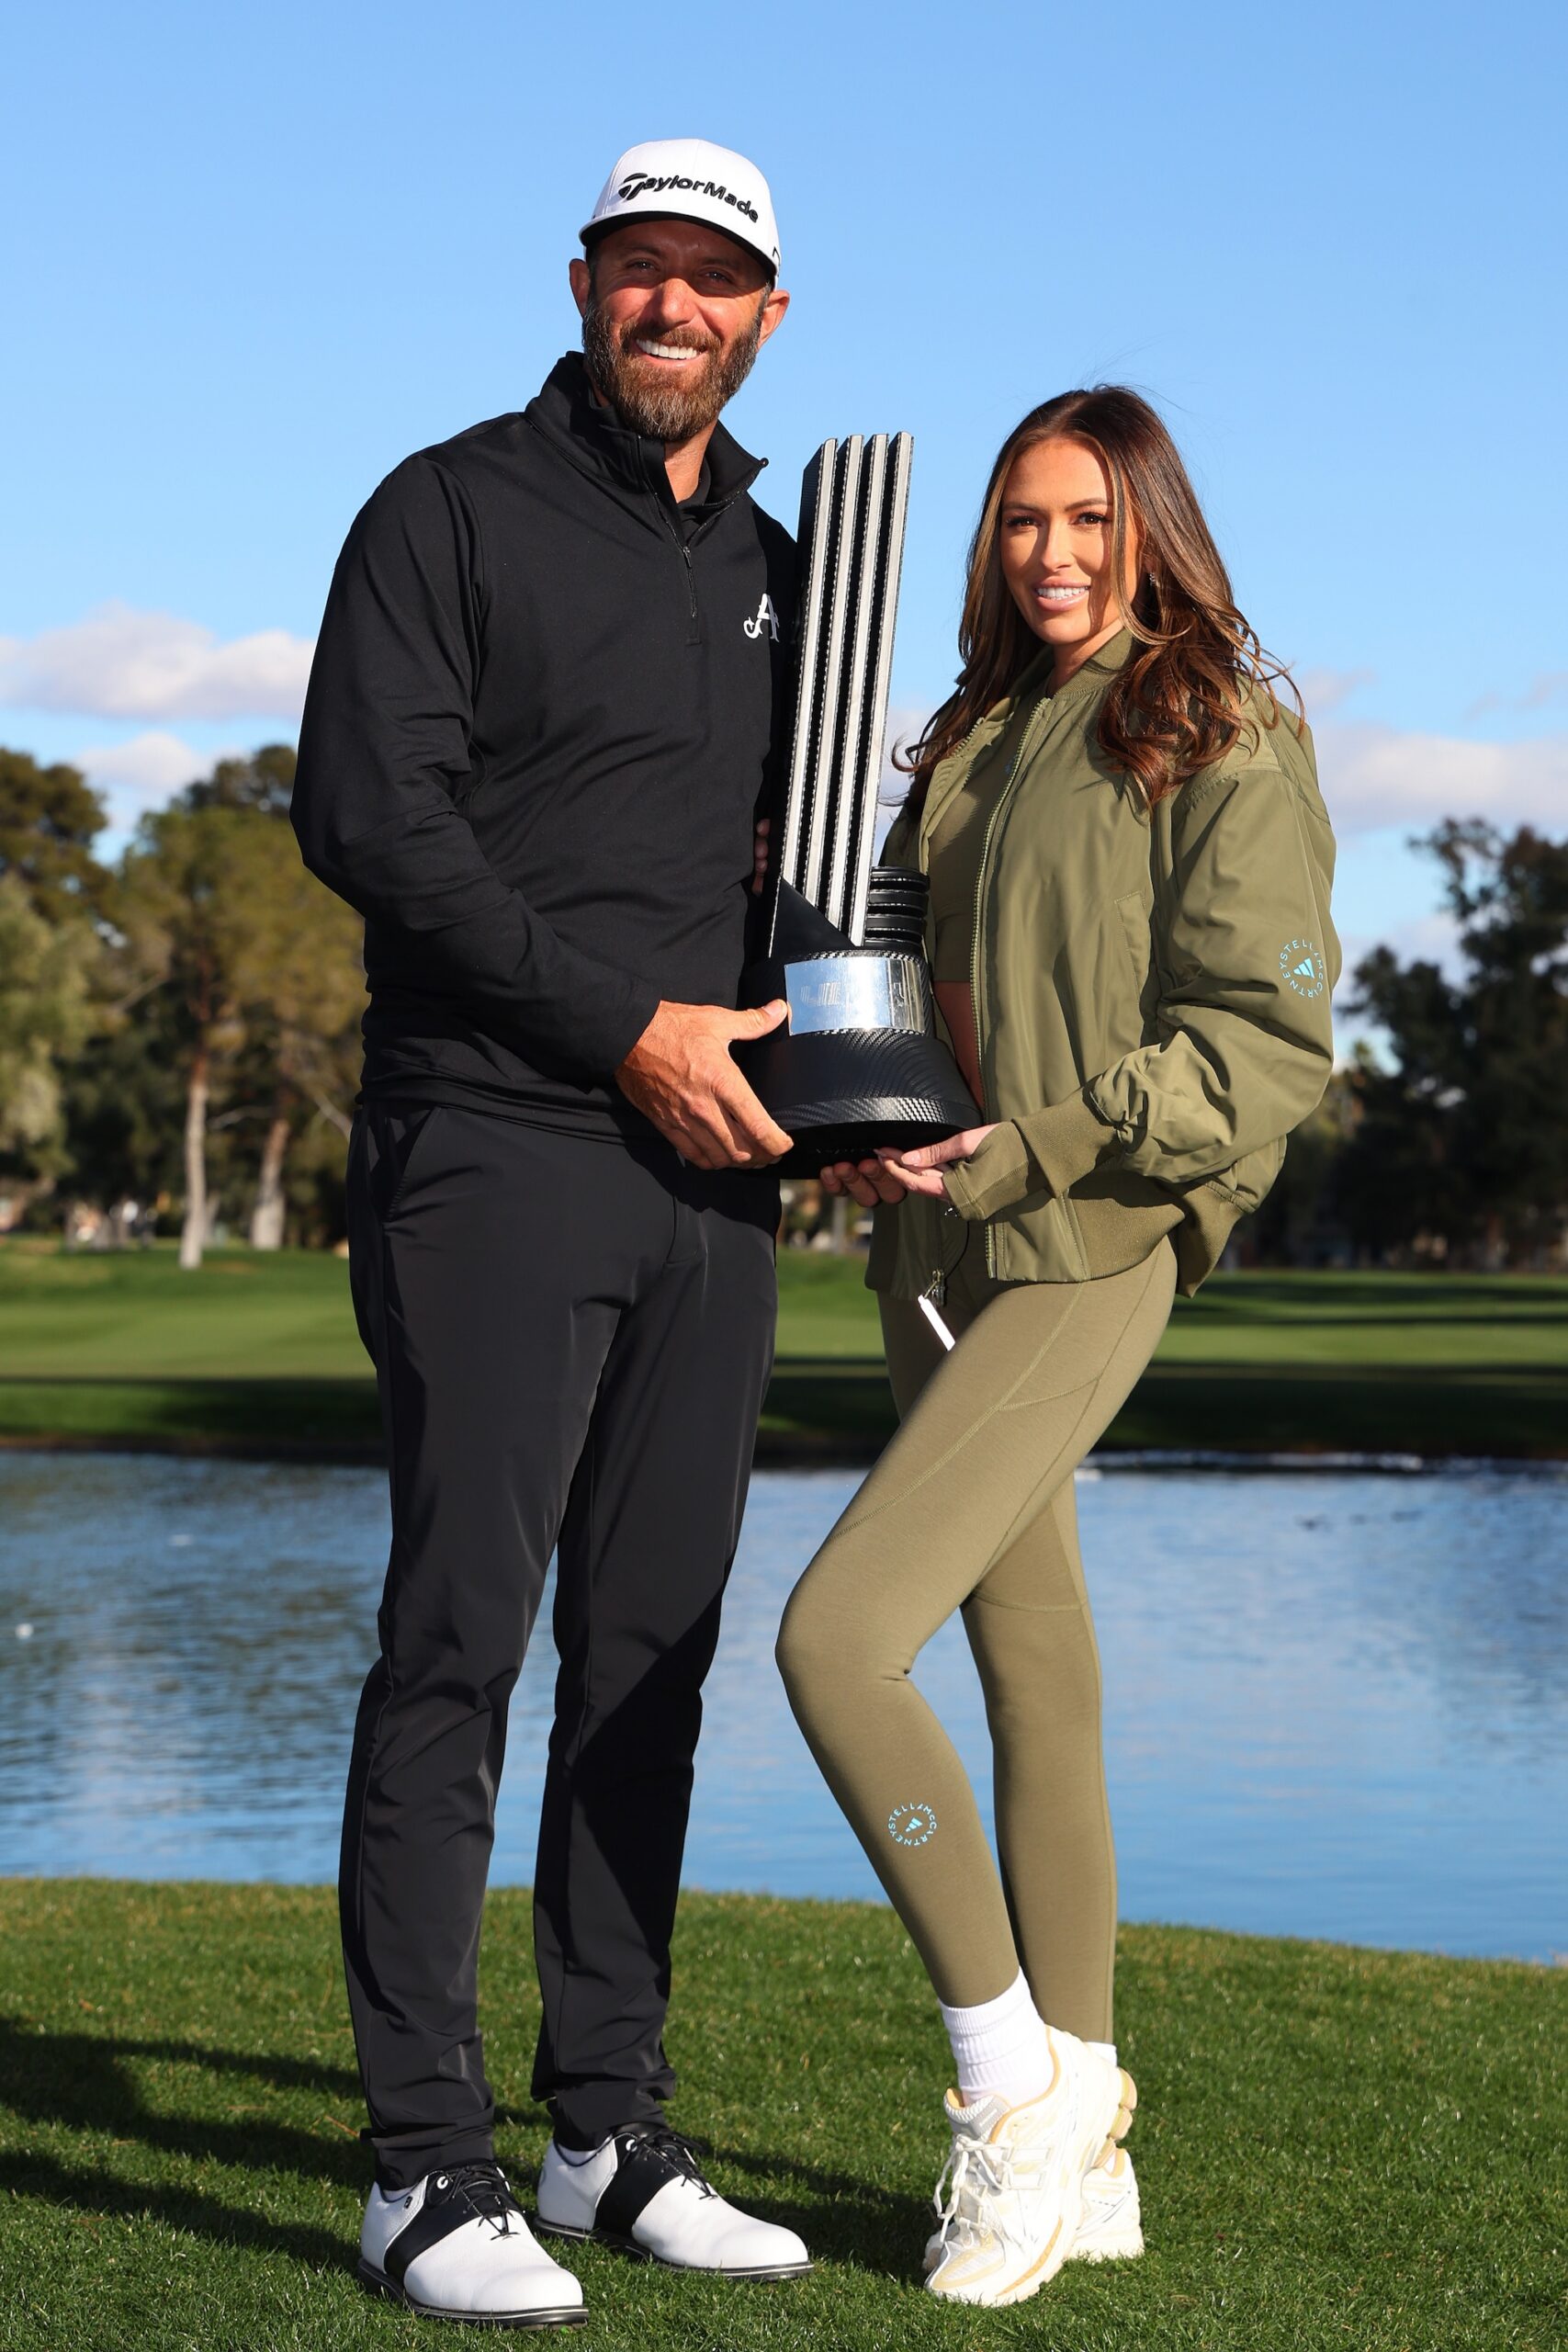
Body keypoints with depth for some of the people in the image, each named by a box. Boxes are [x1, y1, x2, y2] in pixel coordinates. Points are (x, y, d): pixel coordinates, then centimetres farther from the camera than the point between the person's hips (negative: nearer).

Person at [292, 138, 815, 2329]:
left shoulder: (770, 567, 19)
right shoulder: (455, 511, 0)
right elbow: (365, 812, -11)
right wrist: (626, 1026, -14)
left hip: (707, 1180, 6)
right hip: (496, 1157, -6)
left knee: (652, 1653, 7)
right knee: (461, 1639, -8)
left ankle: (614, 2134, 14)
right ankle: (429, 2168, -3)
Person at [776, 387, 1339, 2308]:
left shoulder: (1223, 744, -5)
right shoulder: (972, 743, 17)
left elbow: (1270, 1040, -12)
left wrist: (1031, 1150, -17)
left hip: (1080, 1263, -7)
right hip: (934, 1263, 7)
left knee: (834, 1638, -19)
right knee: (1033, 1679, 10)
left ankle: (1014, 2078, -4)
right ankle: (1082, 2152, 17)